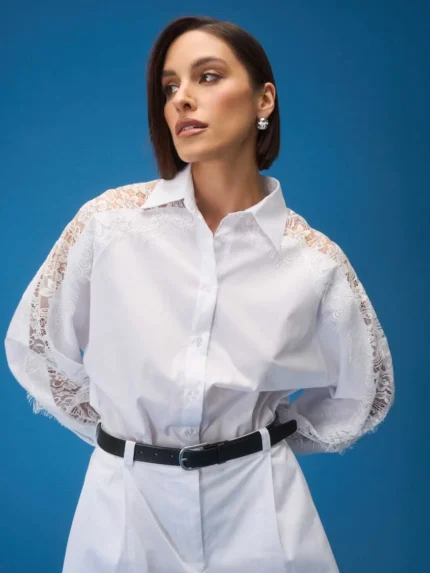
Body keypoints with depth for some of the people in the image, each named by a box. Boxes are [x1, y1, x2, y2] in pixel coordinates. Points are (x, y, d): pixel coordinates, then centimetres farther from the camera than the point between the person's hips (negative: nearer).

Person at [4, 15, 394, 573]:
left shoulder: (313, 261, -10)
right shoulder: (111, 220, -11)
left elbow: (363, 395, 6)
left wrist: (268, 438, 7)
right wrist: (116, 433, 7)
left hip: (255, 507, 0)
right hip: (125, 502, 1)